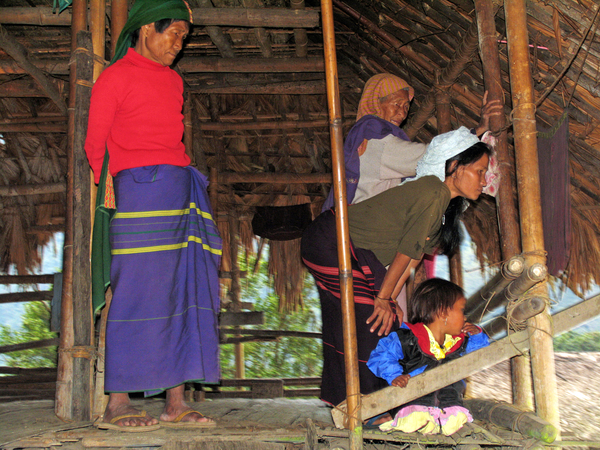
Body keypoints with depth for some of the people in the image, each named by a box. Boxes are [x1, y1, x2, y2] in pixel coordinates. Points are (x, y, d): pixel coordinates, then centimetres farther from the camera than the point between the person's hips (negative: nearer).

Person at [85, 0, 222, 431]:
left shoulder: (173, 80, 24)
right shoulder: (116, 76, 3)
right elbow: (95, 144, 2)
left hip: (184, 188, 7)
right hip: (142, 186, -7)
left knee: (187, 291, 2)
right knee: (139, 292, -9)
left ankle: (176, 403, 7)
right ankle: (117, 404, -1)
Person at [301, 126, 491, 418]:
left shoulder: (445, 201, 10)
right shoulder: (432, 193, -20)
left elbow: (414, 255, 8)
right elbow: (406, 251, -16)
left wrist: (390, 300, 5)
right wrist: (384, 299, -10)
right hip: (332, 244, -10)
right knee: (374, 324, -5)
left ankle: (342, 400, 27)